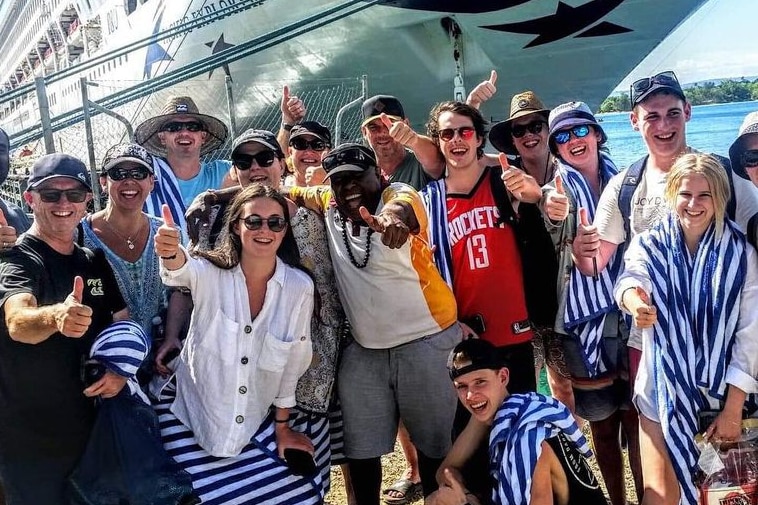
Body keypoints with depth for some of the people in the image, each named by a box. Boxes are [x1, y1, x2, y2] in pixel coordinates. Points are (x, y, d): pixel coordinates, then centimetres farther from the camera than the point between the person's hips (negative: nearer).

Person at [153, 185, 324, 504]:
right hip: (195, 415, -2)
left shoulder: (299, 287, -9)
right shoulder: (210, 271, -14)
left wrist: (282, 428, 8)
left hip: (259, 419, 2)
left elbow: (292, 362, 0)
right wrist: (170, 253, -62)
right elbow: (181, 270, -39)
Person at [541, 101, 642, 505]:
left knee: (636, 417, 1)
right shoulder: (558, 188, 1)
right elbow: (561, 240, -20)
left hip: (630, 313, 1)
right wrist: (555, 215, -43)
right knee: (602, 423, 8)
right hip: (585, 320, -1)